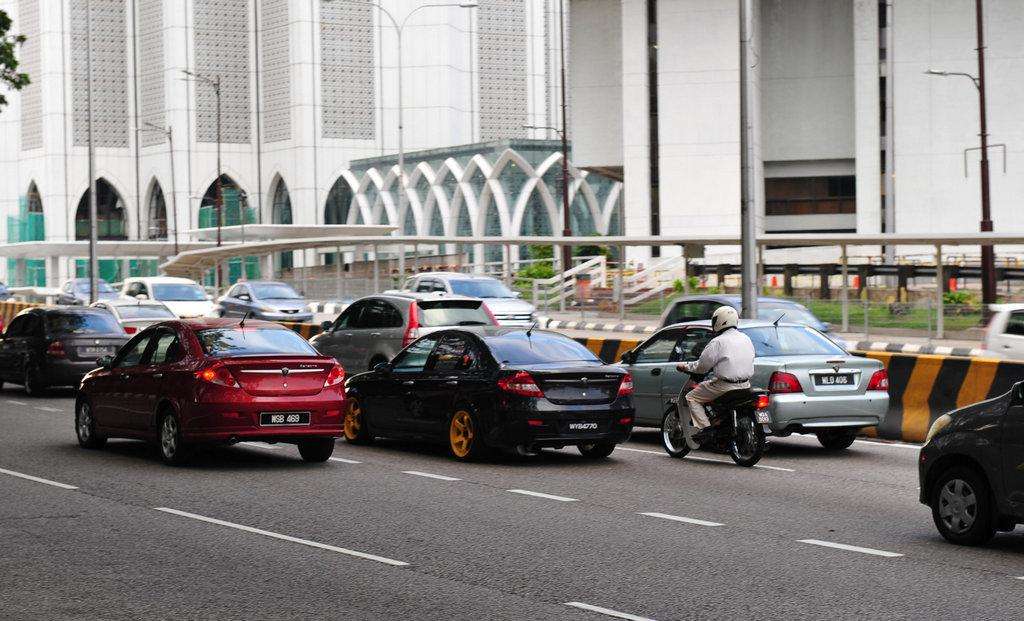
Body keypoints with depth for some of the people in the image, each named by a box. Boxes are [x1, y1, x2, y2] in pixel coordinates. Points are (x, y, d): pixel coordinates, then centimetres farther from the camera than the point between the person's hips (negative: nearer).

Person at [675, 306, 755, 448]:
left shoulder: (718, 342, -10)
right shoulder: (746, 339, 13)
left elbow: (702, 366, -7)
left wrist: (685, 366, 10)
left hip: (725, 385, -8)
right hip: (745, 384, 8)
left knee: (692, 398, 2)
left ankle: (704, 428, -14)